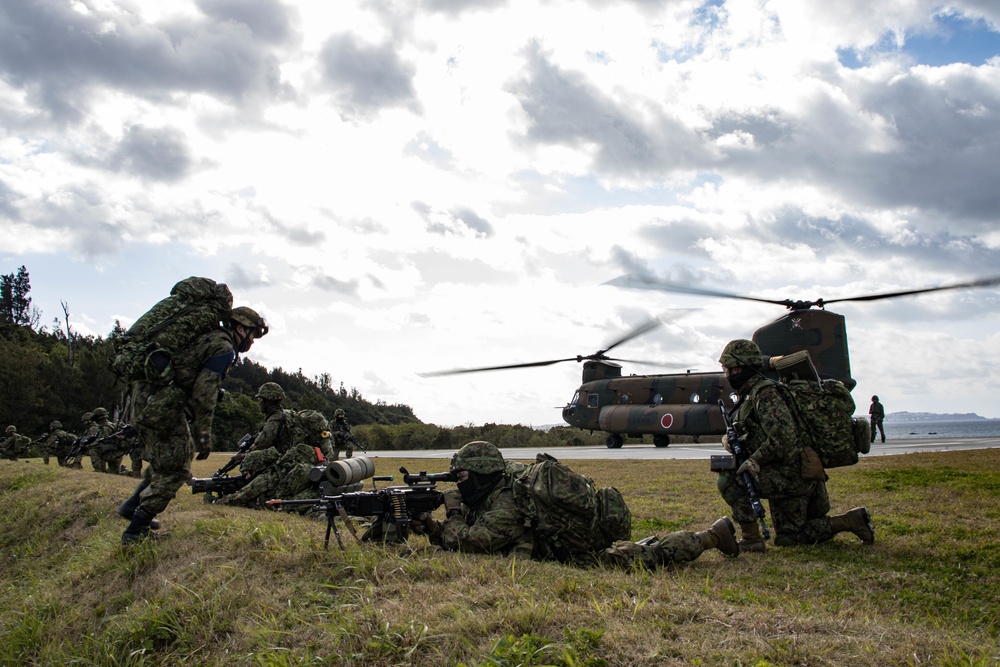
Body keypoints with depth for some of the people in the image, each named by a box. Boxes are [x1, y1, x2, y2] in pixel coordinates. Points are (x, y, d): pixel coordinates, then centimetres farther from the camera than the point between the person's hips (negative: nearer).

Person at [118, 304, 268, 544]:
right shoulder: (224, 348, -9)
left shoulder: (208, 336, 20)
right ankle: (136, 531, 5)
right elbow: (204, 392, -17)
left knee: (174, 456, 25)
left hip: (143, 398, 9)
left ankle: (133, 505, 28)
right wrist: (203, 434, -13)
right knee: (174, 470, 2)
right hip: (161, 405, -9)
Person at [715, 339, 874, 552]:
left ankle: (750, 539, -12)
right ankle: (850, 521, 18)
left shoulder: (764, 392, -15)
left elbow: (783, 434, -27)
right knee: (787, 539, 17)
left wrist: (756, 459, -23)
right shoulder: (750, 395, 16)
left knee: (728, 479, -17)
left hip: (792, 474, -10)